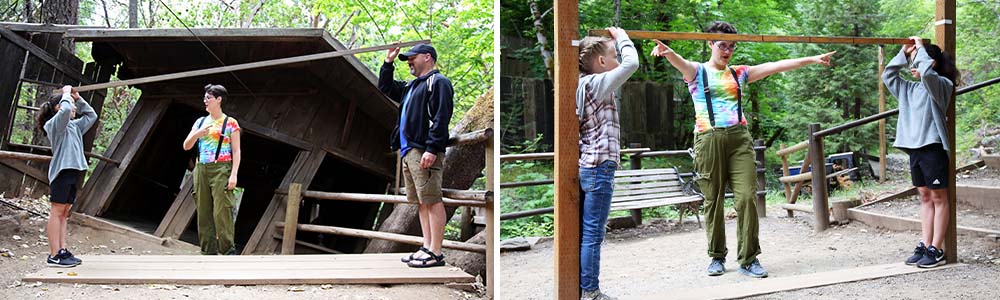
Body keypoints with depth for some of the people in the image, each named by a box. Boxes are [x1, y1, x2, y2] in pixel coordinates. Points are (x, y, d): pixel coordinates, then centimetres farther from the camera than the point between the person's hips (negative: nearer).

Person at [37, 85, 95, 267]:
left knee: (64, 213, 7)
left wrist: (78, 98, 22)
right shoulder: (55, 124, -4)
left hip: (74, 172, 9)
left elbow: (91, 115, 31)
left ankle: (62, 251, 7)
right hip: (62, 171, -9)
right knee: (57, 212, -9)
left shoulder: (74, 126, 21)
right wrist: (67, 94, -7)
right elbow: (65, 110, -25)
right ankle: (54, 256, -11)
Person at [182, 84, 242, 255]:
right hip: (201, 170, 6)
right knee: (204, 213, 4)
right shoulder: (200, 122, 16)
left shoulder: (230, 123, 2)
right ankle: (209, 251, 8)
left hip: (221, 170, -6)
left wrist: (234, 174, -14)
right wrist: (197, 134, -7)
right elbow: (186, 146, 13)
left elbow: (236, 151, -3)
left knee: (222, 212, -12)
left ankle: (228, 251, -8)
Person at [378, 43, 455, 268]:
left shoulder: (438, 82, -4)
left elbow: (441, 118, -15)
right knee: (422, 201, 9)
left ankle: (436, 253, -12)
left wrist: (432, 149, -23)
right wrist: (389, 62, 25)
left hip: (424, 151, -10)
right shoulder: (411, 87, 25)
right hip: (408, 151, 10)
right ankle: (427, 247, 12)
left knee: (432, 200, -11)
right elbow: (385, 87, 38)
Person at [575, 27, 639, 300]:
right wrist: (621, 37, 0)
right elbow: (631, 63, -14)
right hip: (599, 167, -9)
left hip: (583, 165, 9)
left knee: (583, 233, 11)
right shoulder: (597, 83, -12)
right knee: (593, 234, -4)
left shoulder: (581, 84, 11)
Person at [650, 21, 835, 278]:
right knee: (713, 200, 3)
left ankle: (748, 259, -3)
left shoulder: (739, 73, 18)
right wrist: (667, 52, -41)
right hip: (709, 139, -2)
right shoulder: (697, 71, 6)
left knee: (747, 196, -8)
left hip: (739, 138, 3)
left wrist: (812, 60, 9)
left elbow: (775, 66, 14)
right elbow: (680, 62, -17)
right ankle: (717, 257, 17)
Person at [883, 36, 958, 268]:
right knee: (925, 198, 11)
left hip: (932, 147, -8)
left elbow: (927, 73, -29)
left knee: (938, 198, 0)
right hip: (914, 147, 8)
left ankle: (936, 250, 2)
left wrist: (920, 49, -15)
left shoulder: (941, 84, -8)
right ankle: (924, 247, 14)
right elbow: (887, 76, 22)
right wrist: (903, 54, 13)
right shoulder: (910, 89, 14)